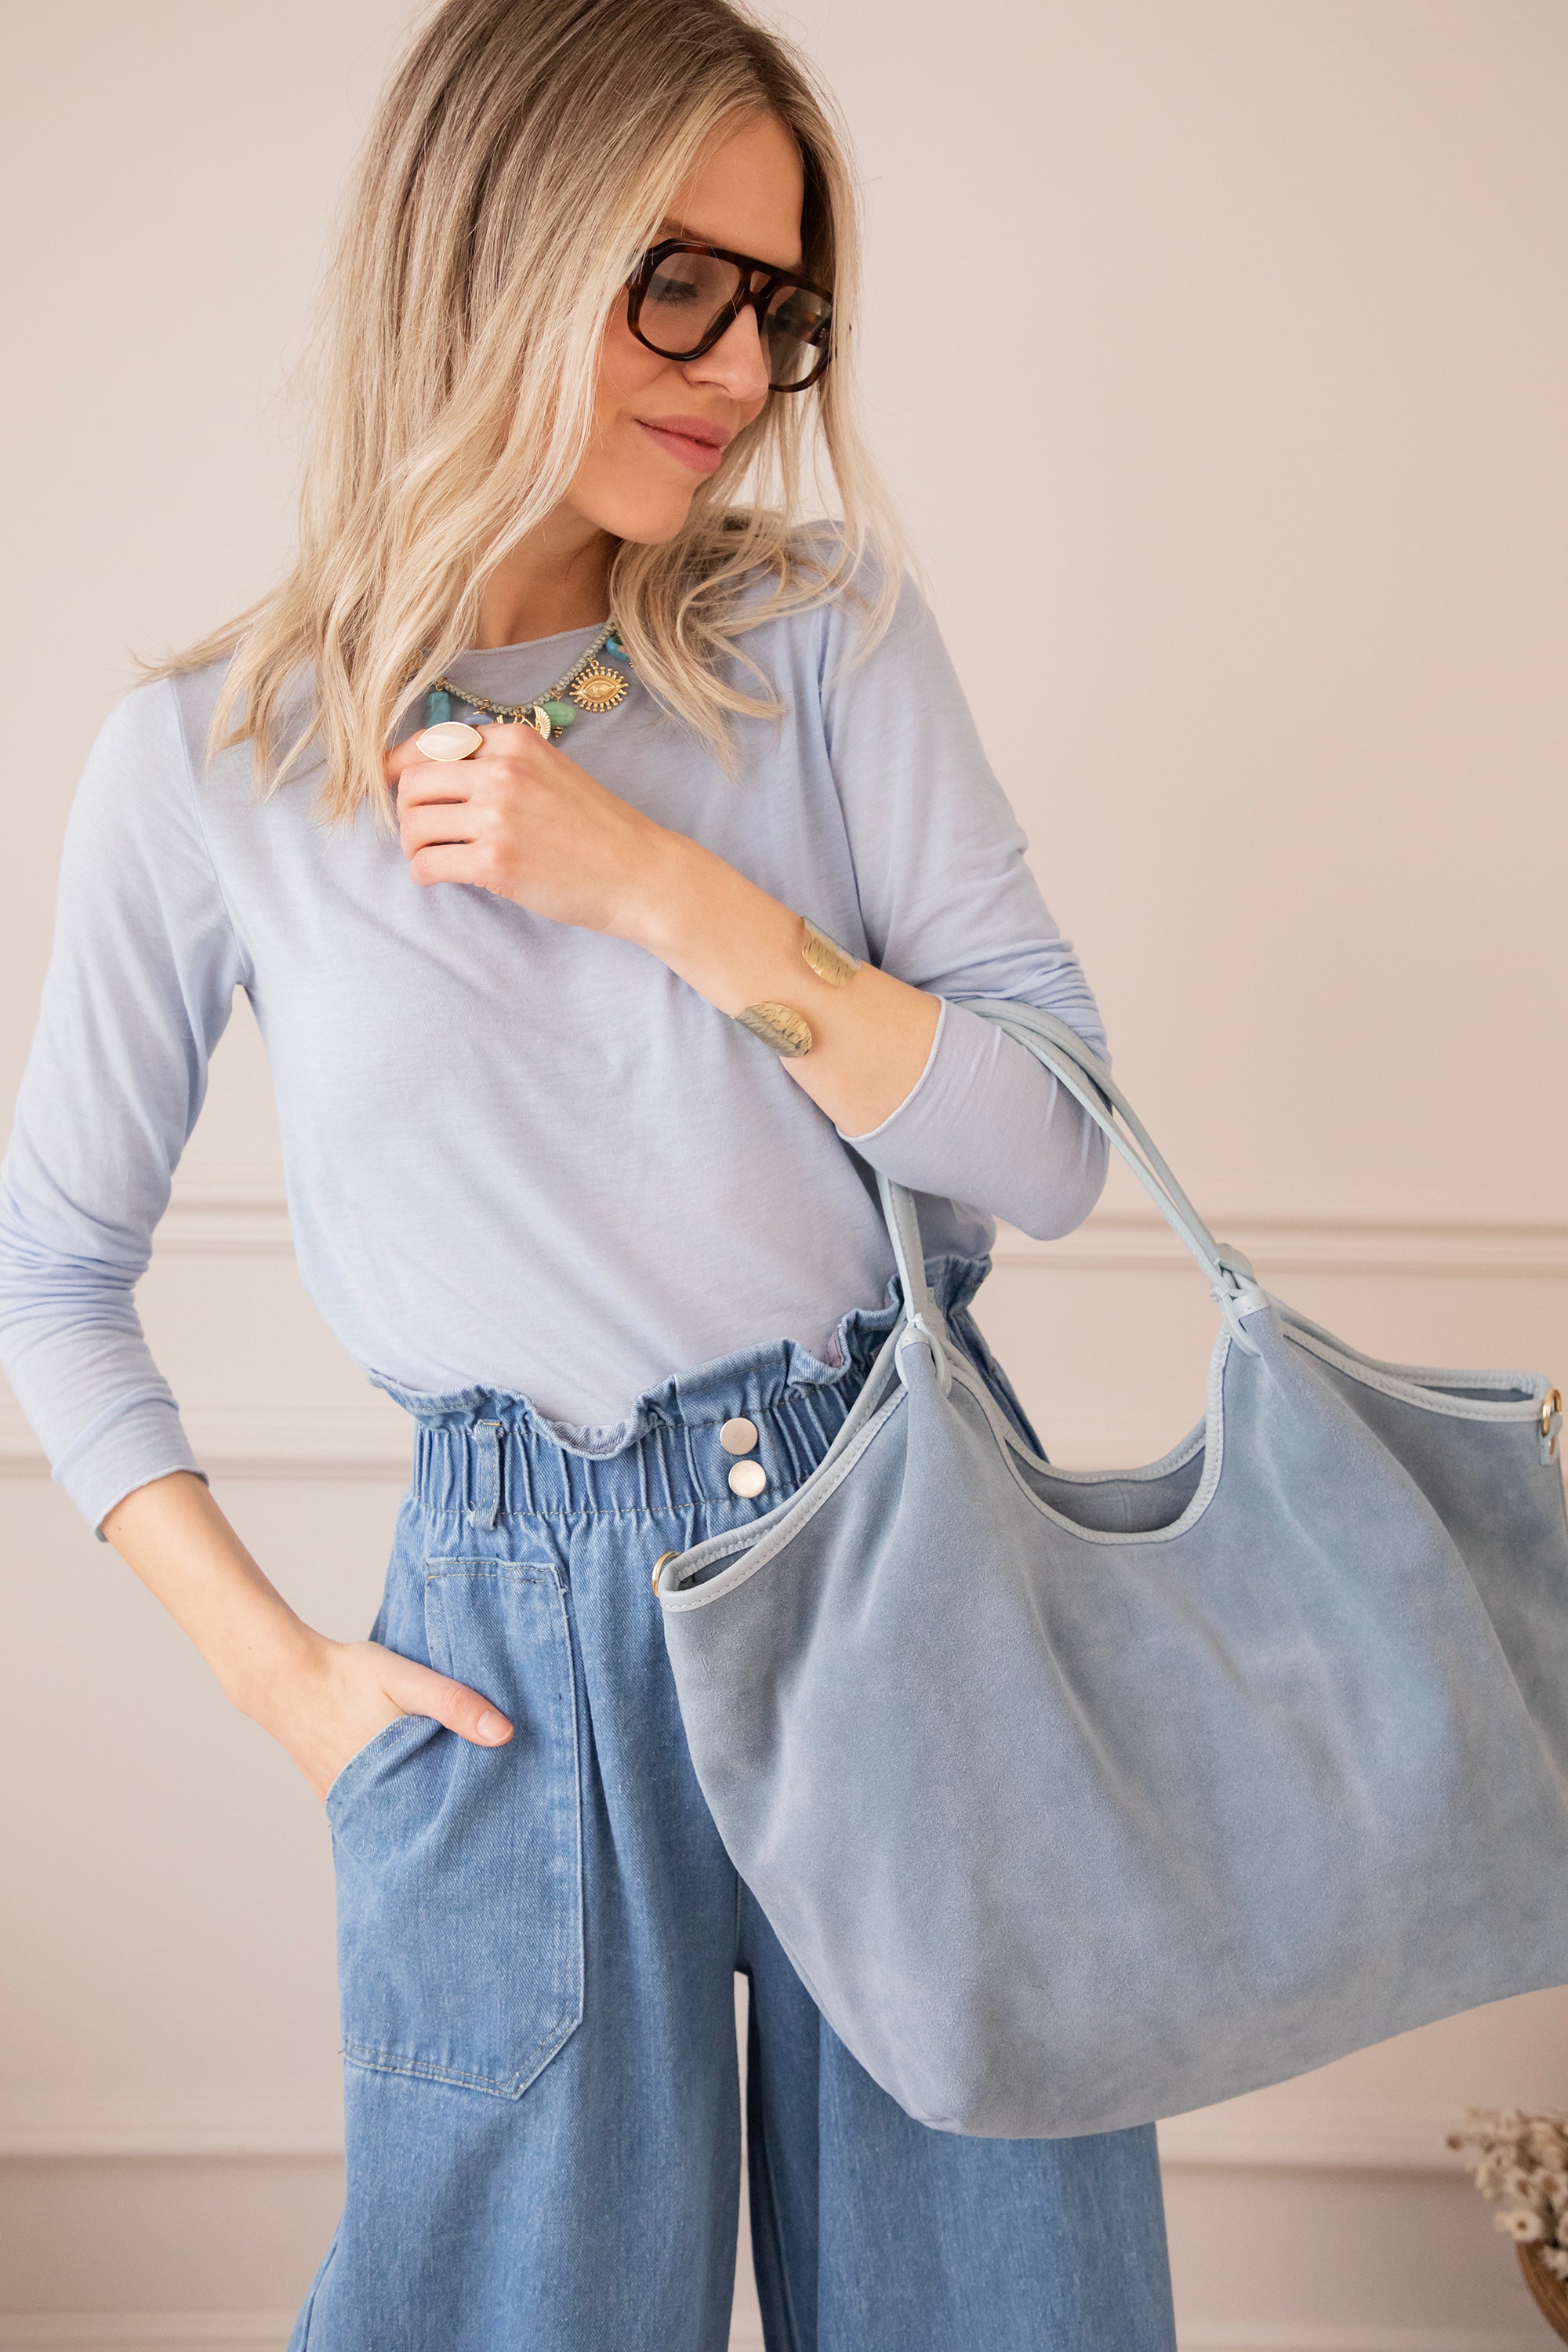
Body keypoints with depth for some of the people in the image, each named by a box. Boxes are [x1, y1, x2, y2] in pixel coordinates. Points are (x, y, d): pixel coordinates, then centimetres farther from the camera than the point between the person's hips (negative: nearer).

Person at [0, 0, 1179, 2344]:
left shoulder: (828, 635, -1)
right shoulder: (208, 763, -3)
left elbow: (1052, 1146, -6)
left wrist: (658, 884, -15)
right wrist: (270, 1663, 0)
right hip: (528, 1630, -1)